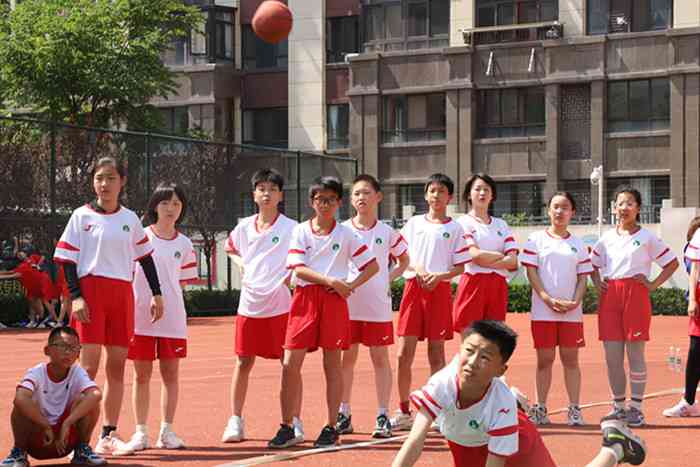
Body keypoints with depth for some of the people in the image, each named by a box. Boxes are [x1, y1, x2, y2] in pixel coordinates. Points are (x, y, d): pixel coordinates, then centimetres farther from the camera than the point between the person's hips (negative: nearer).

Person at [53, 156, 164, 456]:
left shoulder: (130, 219, 12)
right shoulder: (81, 216, 1)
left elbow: (145, 257, 17)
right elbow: (67, 259, -2)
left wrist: (157, 294, 12)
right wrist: (75, 297, -12)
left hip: (122, 294, 4)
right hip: (90, 291, -4)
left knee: (117, 367, 4)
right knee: (89, 366, -10)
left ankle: (108, 436, 10)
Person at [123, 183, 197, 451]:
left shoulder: (184, 244, 6)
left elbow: (182, 282, 12)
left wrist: (163, 298, 1)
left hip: (172, 318, 2)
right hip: (140, 317, -2)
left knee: (171, 373, 4)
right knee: (141, 374, 4)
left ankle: (167, 432, 13)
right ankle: (140, 432, 11)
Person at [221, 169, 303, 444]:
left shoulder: (290, 228, -3)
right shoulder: (244, 227, 8)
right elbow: (230, 248, 28)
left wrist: (292, 274, -13)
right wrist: (241, 263, 11)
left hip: (281, 304, -3)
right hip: (250, 303, 3)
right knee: (243, 361, 5)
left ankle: (295, 423, 6)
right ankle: (235, 421, 13)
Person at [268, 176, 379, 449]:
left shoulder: (345, 234, 5)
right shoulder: (301, 231, 6)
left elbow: (372, 265, 7)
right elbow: (298, 269, -5)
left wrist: (350, 286, -6)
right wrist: (331, 280, -14)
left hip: (334, 300, -1)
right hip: (305, 298, 1)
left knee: (332, 364, 3)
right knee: (290, 364, -4)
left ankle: (331, 428, 10)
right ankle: (287, 428, 5)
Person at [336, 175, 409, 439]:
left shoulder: (387, 233, 2)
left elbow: (403, 261, 15)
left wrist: (389, 278, 1)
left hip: (378, 305, -1)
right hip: (347, 304, 1)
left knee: (380, 358, 2)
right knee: (347, 358, 6)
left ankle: (383, 417, 7)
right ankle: (344, 415, 14)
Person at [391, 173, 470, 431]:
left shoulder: (454, 228, 4)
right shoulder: (413, 223, 10)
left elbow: (460, 267, 1)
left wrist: (439, 276, -15)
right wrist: (417, 269, -10)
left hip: (440, 289, -2)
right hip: (413, 287, 2)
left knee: (436, 353, 1)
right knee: (404, 353, -2)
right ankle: (404, 411, 7)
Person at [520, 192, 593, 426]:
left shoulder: (578, 244, 11)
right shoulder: (536, 239, 4)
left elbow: (583, 277, 9)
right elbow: (531, 272, -2)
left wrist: (575, 302, -8)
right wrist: (548, 299, -12)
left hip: (571, 312, 2)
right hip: (543, 310, -1)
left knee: (570, 359, 2)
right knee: (545, 359, 2)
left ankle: (574, 409, 3)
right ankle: (540, 409, 7)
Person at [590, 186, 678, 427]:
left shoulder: (647, 238, 2)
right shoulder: (606, 238, 12)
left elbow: (672, 263, 4)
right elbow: (592, 264, 25)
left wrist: (653, 284, -5)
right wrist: (597, 283, 8)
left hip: (635, 296, -4)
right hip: (609, 296, 4)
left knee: (635, 354, -1)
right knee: (612, 356, 3)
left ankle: (636, 407, 5)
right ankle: (619, 406, 14)